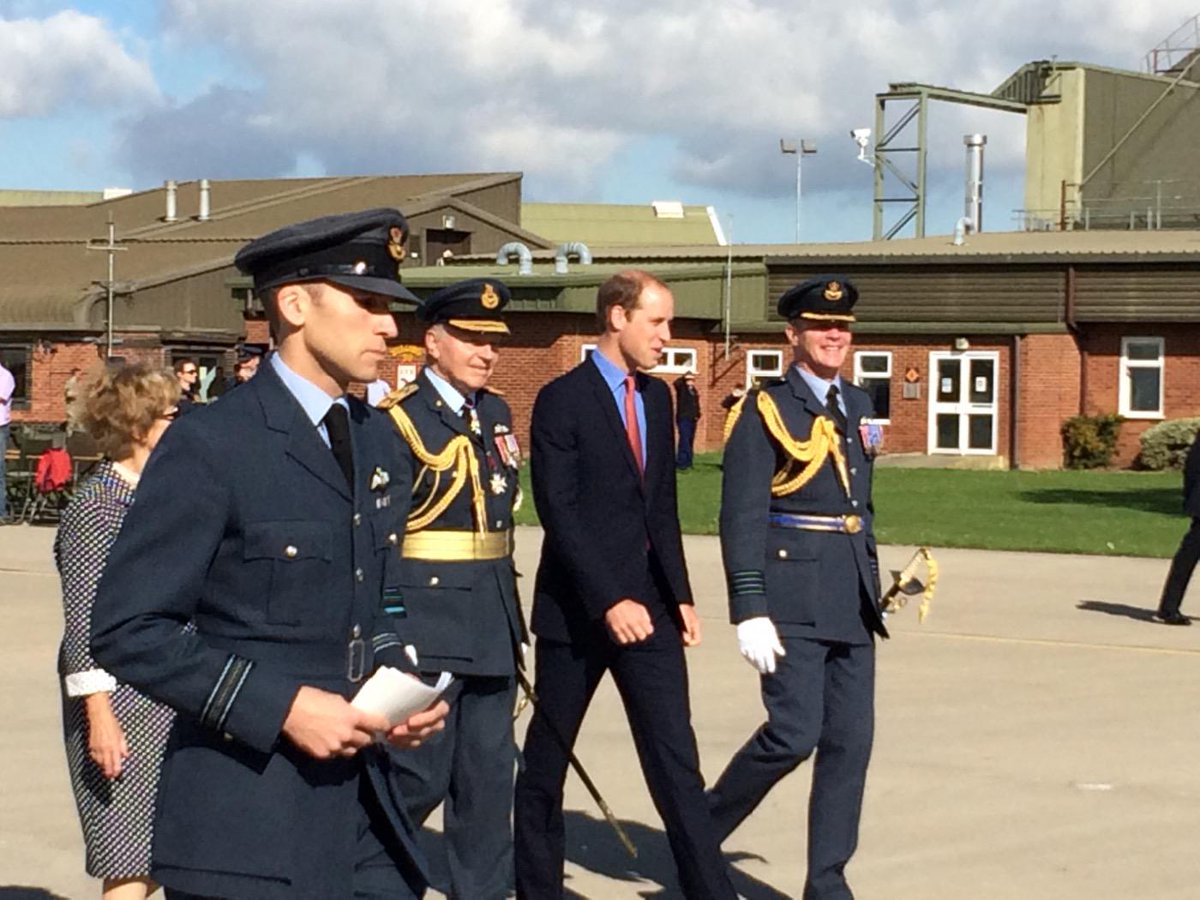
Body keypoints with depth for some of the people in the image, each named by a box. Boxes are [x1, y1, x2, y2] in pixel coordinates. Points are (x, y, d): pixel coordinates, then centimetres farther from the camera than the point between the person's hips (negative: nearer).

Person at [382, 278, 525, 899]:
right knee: (420, 775, -3)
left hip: (491, 620, 7)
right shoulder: (399, 420, -10)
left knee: (489, 775, 10)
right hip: (426, 622, -7)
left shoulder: (496, 415, 12)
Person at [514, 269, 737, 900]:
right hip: (577, 607, -5)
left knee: (675, 759, -1)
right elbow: (559, 514, -16)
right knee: (547, 758, 9)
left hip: (647, 603, 5)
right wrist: (609, 601, -23)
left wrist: (679, 594, 8)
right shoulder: (561, 400, -10)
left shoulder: (658, 397, 11)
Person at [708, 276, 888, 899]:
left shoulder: (856, 405, 15)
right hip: (793, 597, -7)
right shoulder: (767, 409, -6)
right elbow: (742, 517, -12)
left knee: (851, 741, 4)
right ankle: (701, 830, 10)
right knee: (795, 733, -12)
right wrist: (749, 611, -18)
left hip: (851, 599, 7)